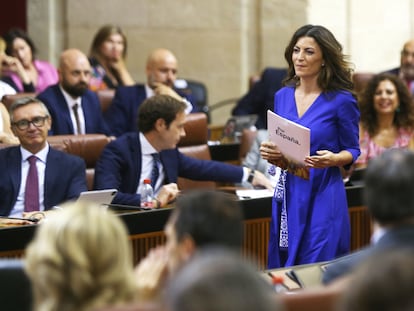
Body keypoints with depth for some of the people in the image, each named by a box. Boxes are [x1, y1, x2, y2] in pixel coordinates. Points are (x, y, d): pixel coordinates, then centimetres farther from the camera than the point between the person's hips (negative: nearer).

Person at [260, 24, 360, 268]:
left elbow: (353, 150, 0)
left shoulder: (341, 100, -7)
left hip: (323, 196, -5)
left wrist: (332, 159, -20)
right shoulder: (282, 97, 8)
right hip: (288, 194, 5)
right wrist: (271, 153, -6)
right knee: (283, 270, 8)